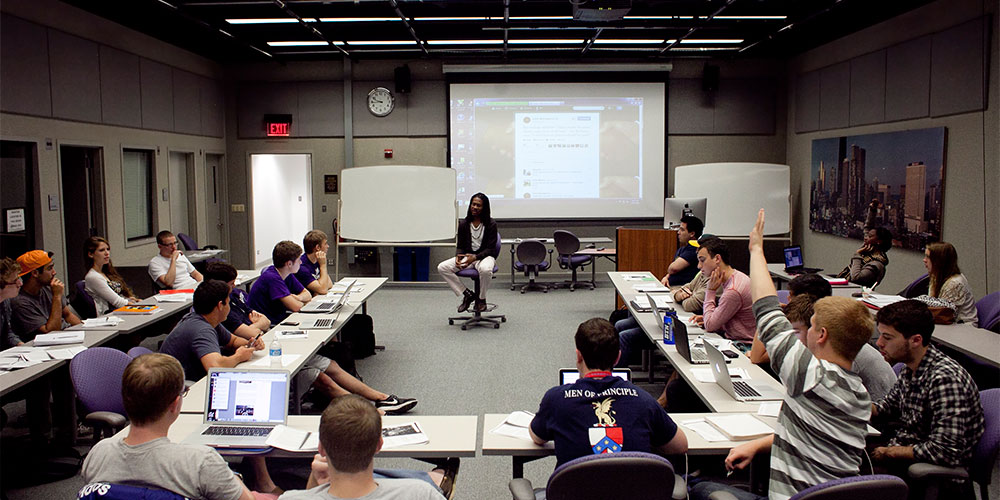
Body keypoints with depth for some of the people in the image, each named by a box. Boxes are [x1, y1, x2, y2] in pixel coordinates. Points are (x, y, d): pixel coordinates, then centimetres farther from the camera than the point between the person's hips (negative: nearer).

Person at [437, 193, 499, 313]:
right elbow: (460, 246, 9)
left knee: (485, 269, -42)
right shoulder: (463, 224, 5)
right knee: (442, 267, -19)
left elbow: (490, 248, -9)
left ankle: (481, 299, -12)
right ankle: (466, 294, -8)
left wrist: (475, 257, -26)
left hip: (484, 256, -4)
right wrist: (458, 256, -16)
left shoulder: (491, 224, -6)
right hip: (467, 256, 4)